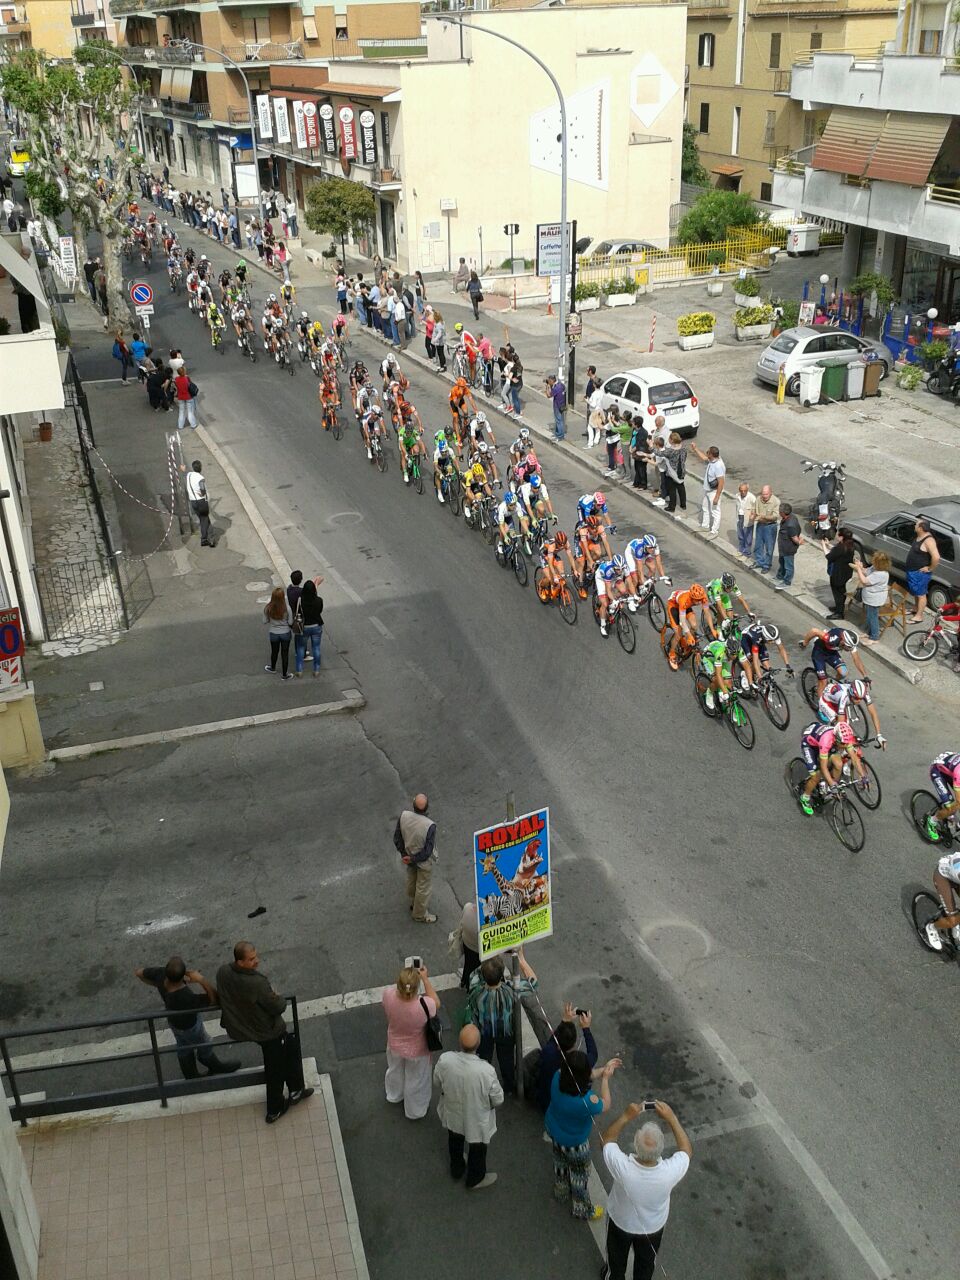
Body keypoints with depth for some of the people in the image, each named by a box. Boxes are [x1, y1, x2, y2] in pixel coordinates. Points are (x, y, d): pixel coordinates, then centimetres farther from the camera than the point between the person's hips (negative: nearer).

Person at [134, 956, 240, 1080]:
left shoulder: (161, 975, -33)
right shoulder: (187, 998, -48)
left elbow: (139, 972, -13)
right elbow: (214, 999, -37)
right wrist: (201, 980, -45)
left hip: (174, 1019, 6)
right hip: (189, 1026, -5)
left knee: (184, 1050, 32)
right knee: (204, 1048, 27)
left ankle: (191, 1078, 58)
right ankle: (215, 1067, 57)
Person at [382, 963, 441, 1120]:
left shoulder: (388, 995, -35)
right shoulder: (423, 1005, -42)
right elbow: (436, 1003, -17)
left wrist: (404, 977, -6)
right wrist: (425, 979, -16)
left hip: (394, 1046, 3)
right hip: (416, 1051, -3)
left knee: (395, 1071, 36)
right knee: (416, 1080, 28)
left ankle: (395, 1095, 66)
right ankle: (416, 1111, 54)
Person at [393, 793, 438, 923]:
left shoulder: (404, 816, -25)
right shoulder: (430, 826, -37)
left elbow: (397, 838, -10)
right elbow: (427, 851, -27)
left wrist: (404, 854, 2)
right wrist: (413, 859, -13)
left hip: (409, 855, 5)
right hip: (424, 862, -5)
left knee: (411, 881, 31)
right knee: (423, 888, 20)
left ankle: (413, 903, 57)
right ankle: (420, 915, 41)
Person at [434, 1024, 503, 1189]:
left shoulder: (445, 1060, -31)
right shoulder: (486, 1071, -39)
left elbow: (437, 1082, -9)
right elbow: (498, 1100, -21)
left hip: (452, 1115, 3)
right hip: (477, 1120, -3)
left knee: (455, 1142, 33)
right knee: (477, 1148, 28)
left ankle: (456, 1171, 59)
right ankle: (475, 1180, 52)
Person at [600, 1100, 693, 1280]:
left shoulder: (622, 1167, -42)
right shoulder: (670, 1172, -40)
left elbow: (607, 1138, -20)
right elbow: (687, 1151, -17)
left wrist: (626, 1116, -26)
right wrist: (671, 1118, -22)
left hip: (620, 1222, 0)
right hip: (653, 1227, 0)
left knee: (616, 1257, 32)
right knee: (646, 1263, 32)